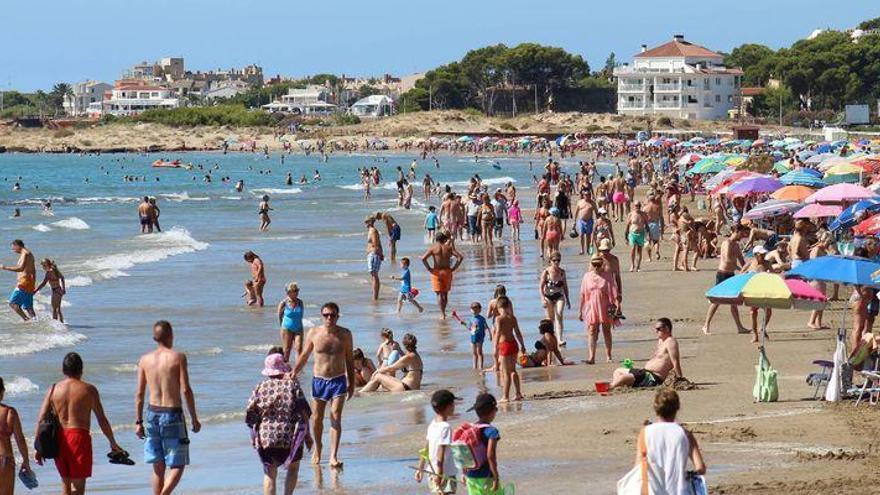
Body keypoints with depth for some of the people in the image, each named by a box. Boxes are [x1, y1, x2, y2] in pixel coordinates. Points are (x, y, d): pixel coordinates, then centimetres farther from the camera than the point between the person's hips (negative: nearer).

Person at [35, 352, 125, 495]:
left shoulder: (53, 389, 6)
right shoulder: (88, 390, -1)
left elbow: (41, 420, 2)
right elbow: (102, 420, 0)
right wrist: (113, 444, 11)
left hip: (58, 439, 4)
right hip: (79, 437, -4)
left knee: (65, 482, 19)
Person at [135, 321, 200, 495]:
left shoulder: (145, 360, 3)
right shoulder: (178, 357, -8)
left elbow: (139, 393, 4)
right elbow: (186, 390, -11)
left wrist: (138, 422, 11)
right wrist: (194, 419, -3)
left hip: (152, 414, 4)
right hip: (172, 415, -4)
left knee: (158, 466, 14)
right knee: (177, 466, 2)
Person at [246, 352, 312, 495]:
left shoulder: (260, 387, 1)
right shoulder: (292, 385, -5)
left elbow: (250, 416, 2)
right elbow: (304, 412, -7)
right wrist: (307, 435, 3)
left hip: (265, 438, 1)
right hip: (291, 437, -1)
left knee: (269, 474, 9)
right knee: (293, 468, 22)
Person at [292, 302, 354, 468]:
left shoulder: (345, 334, 0)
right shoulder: (314, 333, -1)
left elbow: (349, 360, 8)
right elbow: (304, 356, 8)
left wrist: (352, 383, 8)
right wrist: (294, 372, -4)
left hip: (339, 380, -1)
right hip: (319, 380, 1)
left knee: (336, 418, -10)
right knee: (317, 418, 9)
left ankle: (333, 456, -12)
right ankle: (318, 447, 34)